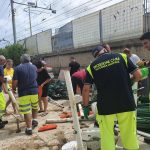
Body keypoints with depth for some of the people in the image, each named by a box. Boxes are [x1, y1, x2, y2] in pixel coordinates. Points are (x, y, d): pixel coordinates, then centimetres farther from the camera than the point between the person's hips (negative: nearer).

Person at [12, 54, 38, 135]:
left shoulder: (18, 68, -8)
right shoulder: (34, 67, 6)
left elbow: (15, 82, -11)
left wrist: (13, 88, 9)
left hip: (23, 92, -4)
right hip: (34, 91, 4)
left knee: (26, 111, 2)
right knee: (34, 107, 29)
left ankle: (29, 129, 6)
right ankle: (35, 120, 32)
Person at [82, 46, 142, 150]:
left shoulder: (92, 66, 5)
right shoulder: (122, 56, 5)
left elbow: (86, 89, 1)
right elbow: (138, 75, 2)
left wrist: (86, 106, 11)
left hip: (105, 106, 0)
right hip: (126, 103, 1)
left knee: (107, 136, 12)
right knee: (130, 134, 15)